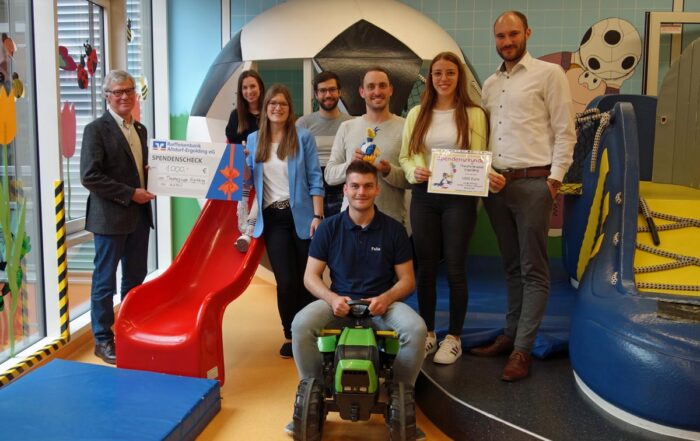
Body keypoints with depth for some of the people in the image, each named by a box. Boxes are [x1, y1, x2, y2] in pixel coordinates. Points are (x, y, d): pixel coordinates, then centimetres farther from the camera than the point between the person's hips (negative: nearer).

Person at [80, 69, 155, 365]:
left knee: (135, 278, 14)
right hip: (111, 217, -7)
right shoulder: (96, 129, -8)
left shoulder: (140, 129, 14)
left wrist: (152, 175, 2)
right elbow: (89, 177, -16)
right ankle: (103, 340, 15)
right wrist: (130, 194, -17)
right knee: (105, 281, 3)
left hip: (139, 216, 7)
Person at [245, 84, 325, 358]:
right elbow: (248, 180, 13)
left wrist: (317, 216, -9)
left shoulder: (303, 137, 0)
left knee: (306, 278, 5)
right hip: (272, 218, 2)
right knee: (286, 280, -3)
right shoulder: (254, 140, 9)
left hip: (301, 215, -1)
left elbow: (315, 179, -3)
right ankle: (290, 335, 15)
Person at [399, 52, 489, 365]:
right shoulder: (417, 114, 9)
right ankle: (428, 333, 22)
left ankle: (454, 337, 15)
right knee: (426, 267, 8)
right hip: (424, 197, 3)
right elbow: (404, 157, 9)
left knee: (455, 267, 2)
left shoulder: (473, 114, 2)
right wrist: (414, 171, -12)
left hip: (459, 197, -2)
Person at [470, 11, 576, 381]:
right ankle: (510, 335, 22)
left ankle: (522, 350, 2)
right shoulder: (490, 84, 16)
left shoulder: (548, 74, -1)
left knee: (533, 270, -1)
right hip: (495, 184, 6)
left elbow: (564, 131, -5)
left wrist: (555, 177, -11)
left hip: (533, 183, -6)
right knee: (511, 267, 13)